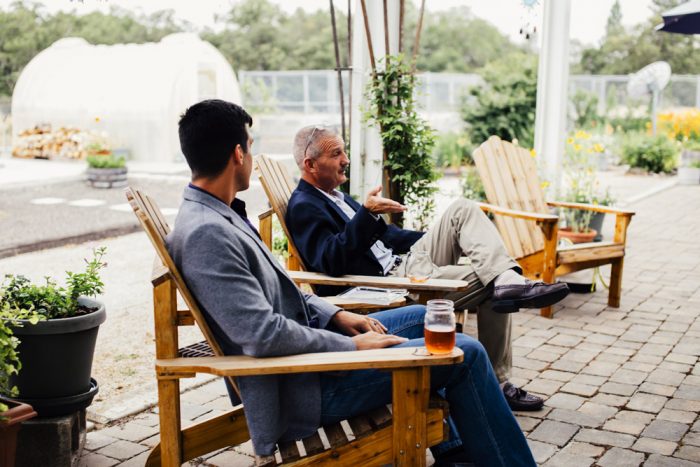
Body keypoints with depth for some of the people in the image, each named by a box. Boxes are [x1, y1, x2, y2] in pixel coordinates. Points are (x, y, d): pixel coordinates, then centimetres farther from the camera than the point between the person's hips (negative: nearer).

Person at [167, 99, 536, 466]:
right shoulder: (205, 234, -25)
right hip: (299, 387, -11)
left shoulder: (219, 215, 8)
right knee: (466, 354, -7)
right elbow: (263, 333, -29)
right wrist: (352, 346, -18)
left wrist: (337, 315, 6)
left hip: (305, 339, 11)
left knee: (420, 317, 23)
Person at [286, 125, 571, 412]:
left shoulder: (334, 196, 21)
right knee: (488, 284, -16)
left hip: (403, 265, 10)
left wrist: (437, 239, 25)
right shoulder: (303, 207, -10)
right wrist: (366, 214, -33)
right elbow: (332, 262, -25)